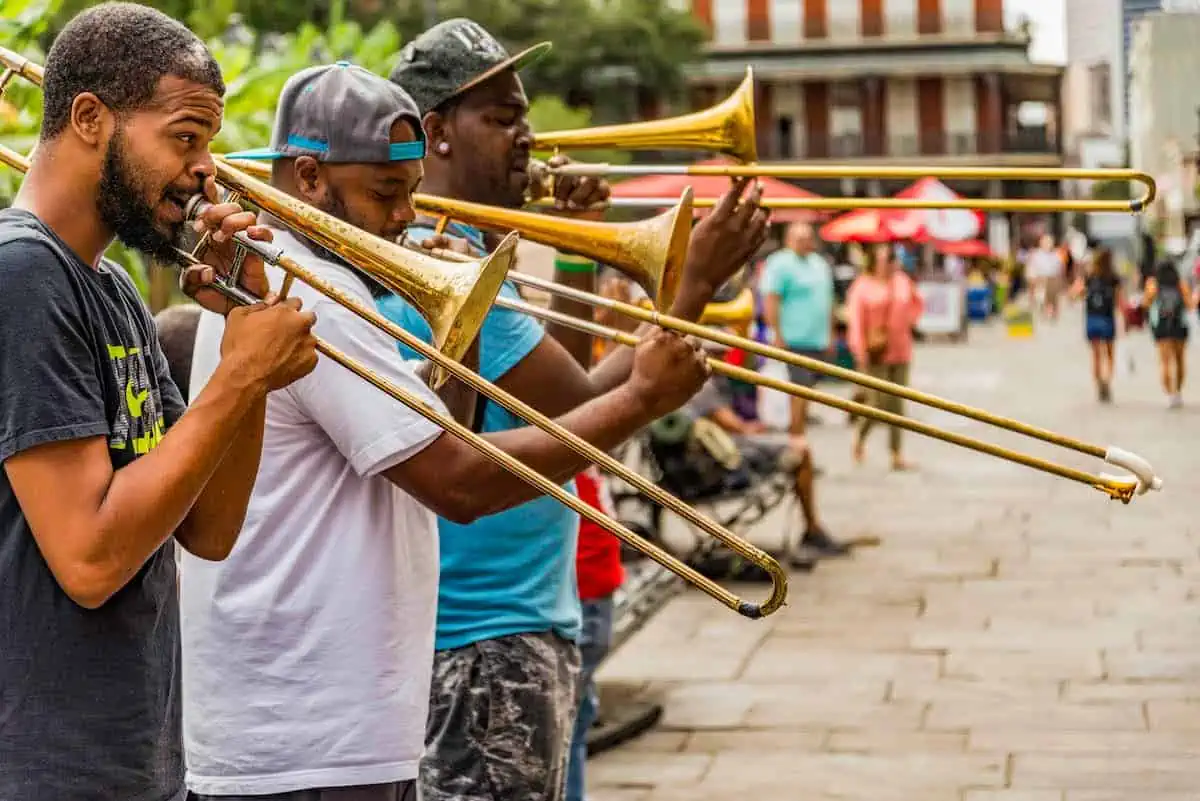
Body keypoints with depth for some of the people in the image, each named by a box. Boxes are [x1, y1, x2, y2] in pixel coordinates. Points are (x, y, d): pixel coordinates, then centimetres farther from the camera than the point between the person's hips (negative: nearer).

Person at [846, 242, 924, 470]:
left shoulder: (902, 281, 8)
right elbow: (856, 320, -9)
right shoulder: (863, 285, -6)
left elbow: (918, 303, 25)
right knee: (879, 403, -9)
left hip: (900, 351, 5)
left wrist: (907, 321, 9)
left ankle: (897, 456, 8)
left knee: (897, 404, 5)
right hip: (875, 353, -5)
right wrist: (861, 353, -15)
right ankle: (860, 437, 19)